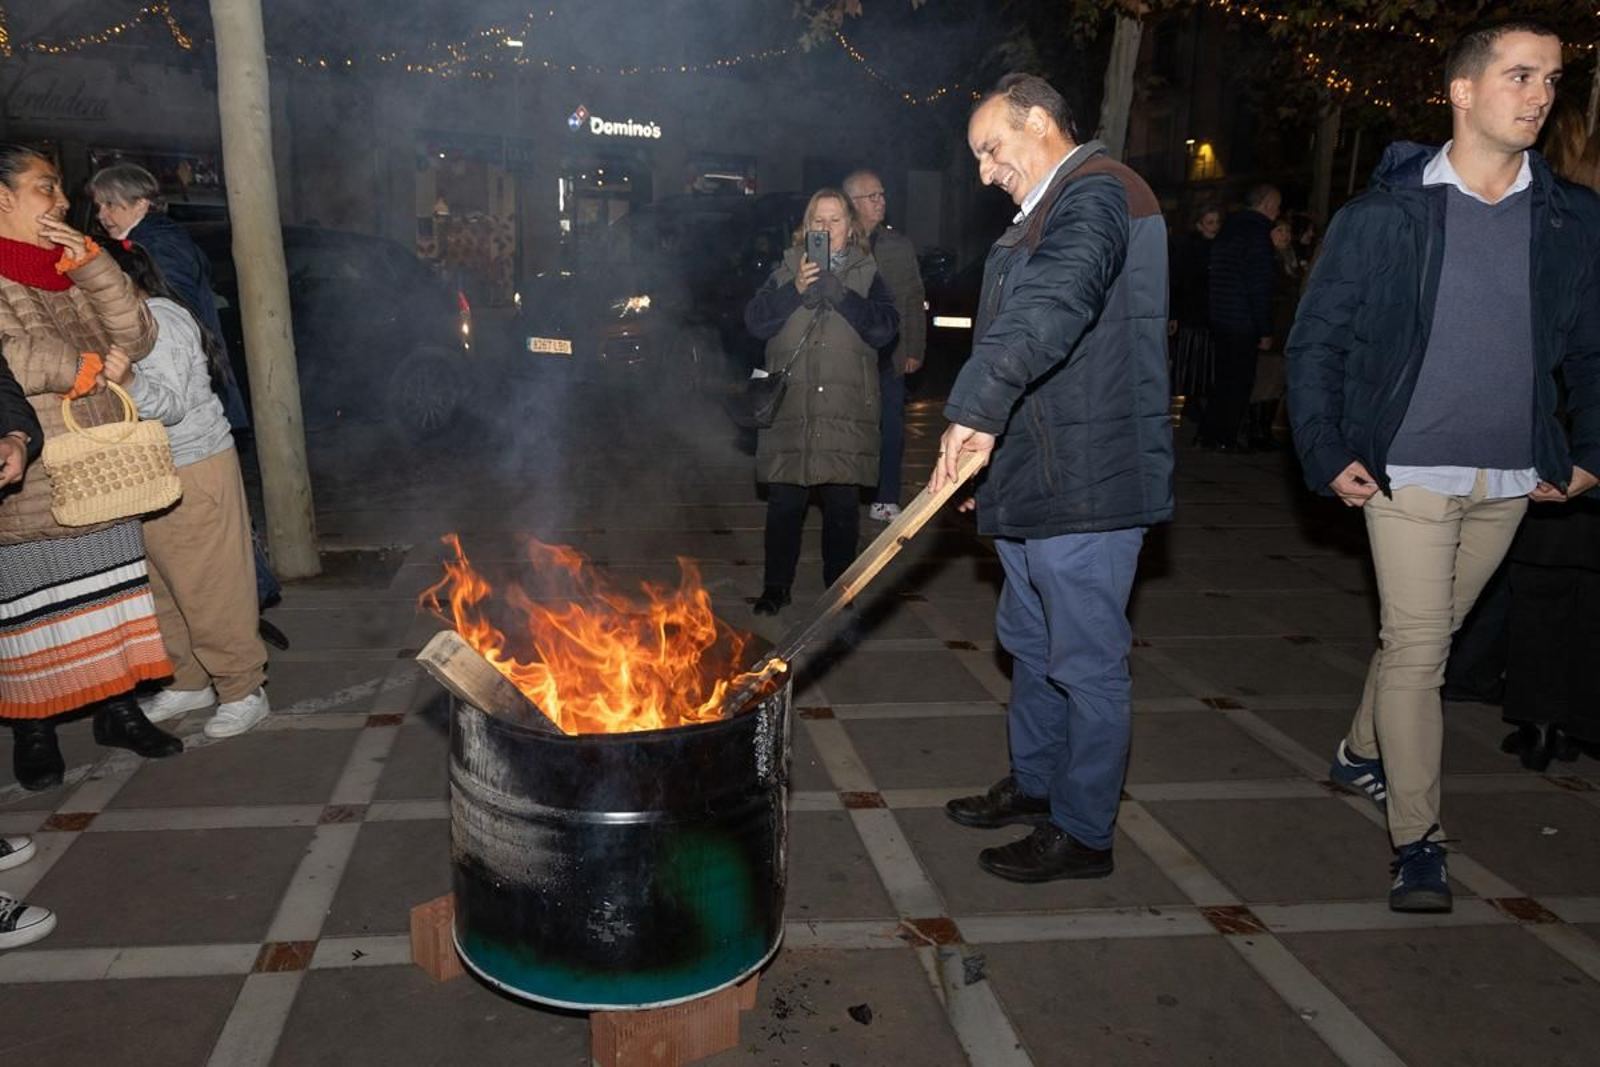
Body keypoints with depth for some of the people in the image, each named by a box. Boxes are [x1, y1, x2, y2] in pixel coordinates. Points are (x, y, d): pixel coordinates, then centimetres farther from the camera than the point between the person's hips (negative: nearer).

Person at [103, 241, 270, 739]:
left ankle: (243, 691, 8)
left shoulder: (158, 320, -16)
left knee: (210, 589, -3)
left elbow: (170, 405, -26)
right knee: (163, 586, 16)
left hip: (193, 473, -10)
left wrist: (129, 382, -42)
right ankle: (190, 683, 29)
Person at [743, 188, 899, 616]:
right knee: (784, 504, 4)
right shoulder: (787, 270, 12)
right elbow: (755, 321, 0)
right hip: (790, 409, 1)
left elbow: (885, 327, -6)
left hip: (846, 412, 0)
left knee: (843, 507, 5)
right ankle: (776, 586, 16)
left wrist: (838, 293, -16)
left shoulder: (867, 273, 9)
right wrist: (795, 289, -13)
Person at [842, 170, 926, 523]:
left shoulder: (900, 246, 11)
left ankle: (886, 500, 12)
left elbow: (914, 301, 11)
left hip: (889, 357, 3)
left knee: (891, 430, 4)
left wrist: (914, 351, 3)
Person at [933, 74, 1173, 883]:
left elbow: (1050, 310, -32)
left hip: (1086, 482, -11)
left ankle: (1082, 832, 14)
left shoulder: (1097, 194, -14)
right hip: (1037, 476, 11)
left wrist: (976, 408, -38)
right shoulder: (1049, 210, 21)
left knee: (1086, 661, 1)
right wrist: (986, 428, 21)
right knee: (1031, 643, 20)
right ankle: (1035, 785, 37)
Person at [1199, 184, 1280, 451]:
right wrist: (1265, 331, -14)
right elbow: (1260, 287, -17)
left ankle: (1209, 434, 19)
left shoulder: (1228, 228, 14)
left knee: (1224, 377, 16)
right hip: (1243, 324, -8)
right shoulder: (1258, 233, -13)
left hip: (1219, 317, 8)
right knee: (1239, 381, 0)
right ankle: (1226, 439, 4)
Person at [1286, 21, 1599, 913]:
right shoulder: (1385, 214, -5)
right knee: (1417, 649, -5)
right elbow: (1316, 342, -3)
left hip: (1512, 478, 4)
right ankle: (1419, 844, 5)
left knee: (1424, 637, 16)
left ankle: (1362, 753, 39)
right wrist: (1327, 455, -8)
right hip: (1409, 472, -4)